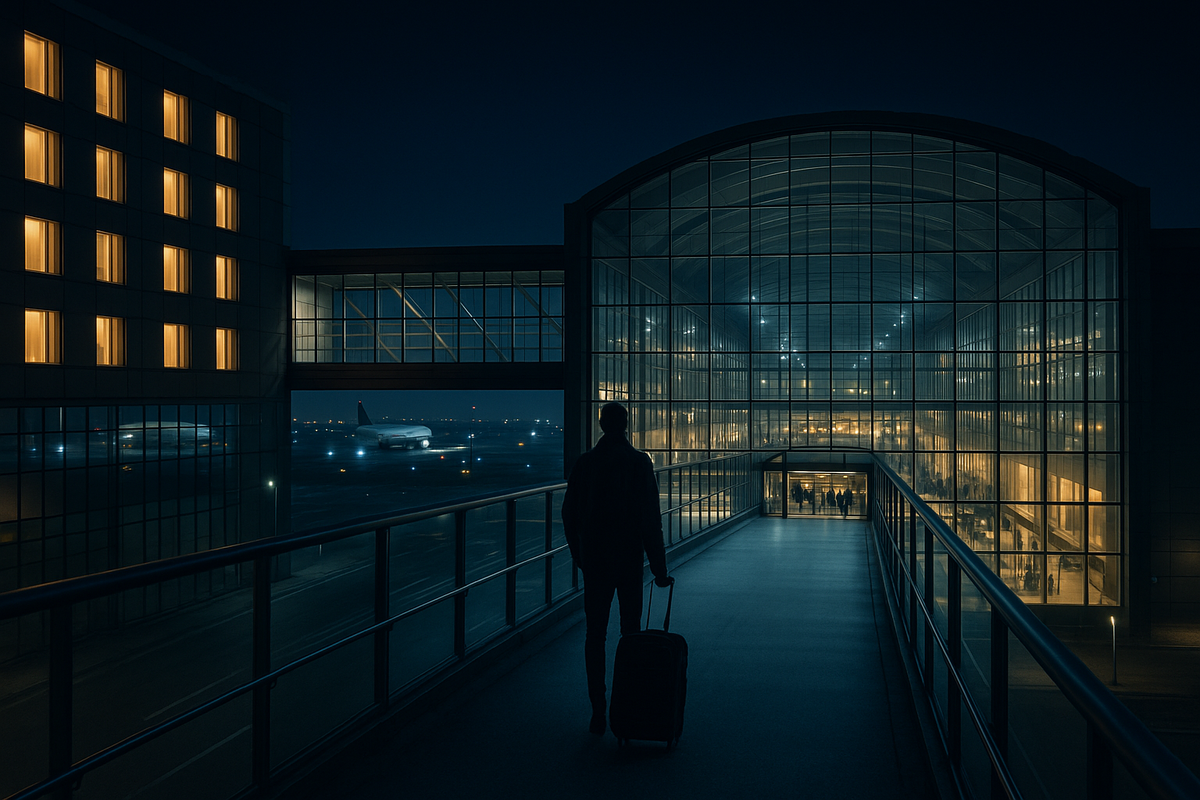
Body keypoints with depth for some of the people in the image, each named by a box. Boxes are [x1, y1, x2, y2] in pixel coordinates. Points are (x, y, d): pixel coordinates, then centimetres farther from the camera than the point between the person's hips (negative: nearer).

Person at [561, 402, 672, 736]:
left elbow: (569, 514, 4)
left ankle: (598, 712, 6)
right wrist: (659, 568, -6)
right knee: (631, 632, 11)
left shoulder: (585, 462, -1)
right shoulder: (639, 462, -8)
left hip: (594, 561, 1)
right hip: (629, 559, -1)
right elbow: (650, 520, -11)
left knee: (594, 636, 6)